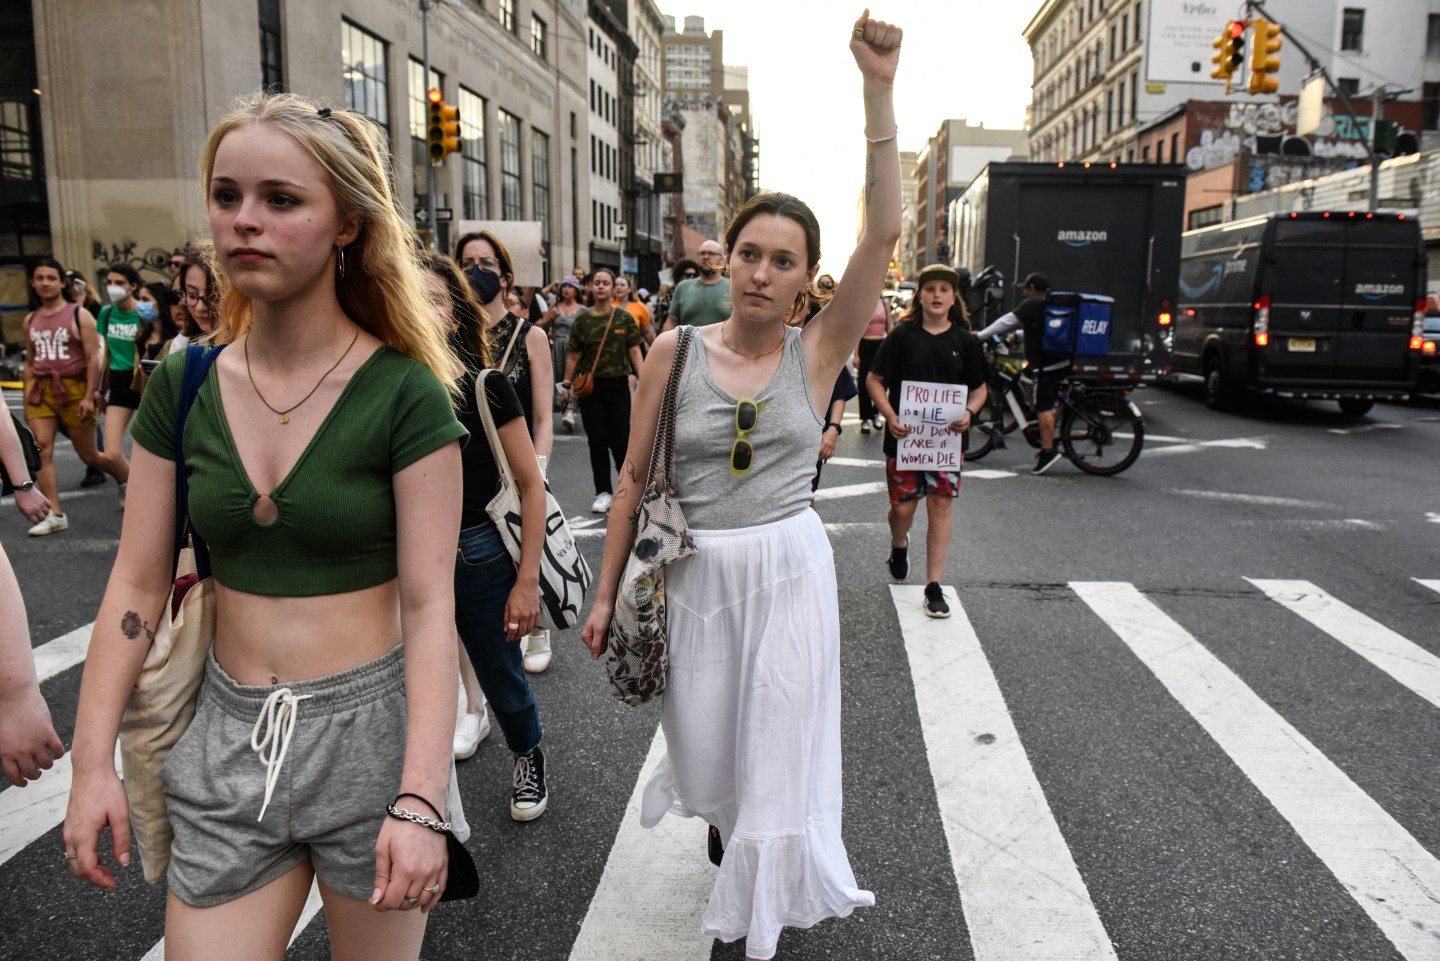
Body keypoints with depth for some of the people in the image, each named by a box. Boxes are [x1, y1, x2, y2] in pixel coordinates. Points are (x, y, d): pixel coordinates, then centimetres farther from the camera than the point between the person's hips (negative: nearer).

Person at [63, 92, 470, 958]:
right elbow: (137, 584, 4)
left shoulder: (403, 393, -13)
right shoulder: (183, 386, 1)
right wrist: (93, 761, 2)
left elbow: (428, 604, -15)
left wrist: (421, 799, -21)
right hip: (228, 735, 4)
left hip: (368, 729, -3)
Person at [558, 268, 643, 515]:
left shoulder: (624, 318, 1)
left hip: (618, 385, -1)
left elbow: (634, 352, 0)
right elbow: (573, 356, 6)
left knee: (620, 439, -1)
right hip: (590, 386, 1)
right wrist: (566, 385, 4)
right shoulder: (582, 320, 4)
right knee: (597, 441, 4)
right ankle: (603, 492, 13)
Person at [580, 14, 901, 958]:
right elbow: (635, 477, 2)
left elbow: (885, 231, -16)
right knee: (705, 747, 16)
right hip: (696, 572, 1)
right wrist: (606, 591, 3)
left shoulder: (817, 351, -5)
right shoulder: (675, 351, -4)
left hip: (789, 569, -1)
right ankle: (722, 814, 55)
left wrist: (879, 89, -22)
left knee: (781, 751, 7)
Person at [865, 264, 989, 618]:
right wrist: (890, 417, -17)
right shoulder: (902, 336, -2)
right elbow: (874, 381, -1)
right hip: (904, 435, -1)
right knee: (903, 507, 5)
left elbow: (979, 388, 9)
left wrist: (969, 412, -12)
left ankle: (934, 586, 8)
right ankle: (899, 544, 42)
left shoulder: (965, 341, 2)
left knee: (940, 506, 0)